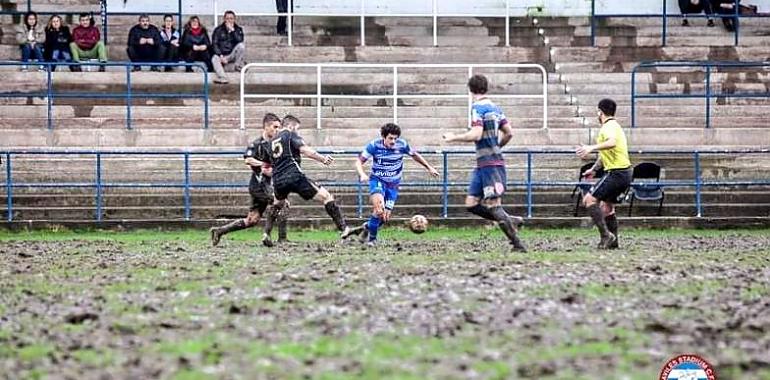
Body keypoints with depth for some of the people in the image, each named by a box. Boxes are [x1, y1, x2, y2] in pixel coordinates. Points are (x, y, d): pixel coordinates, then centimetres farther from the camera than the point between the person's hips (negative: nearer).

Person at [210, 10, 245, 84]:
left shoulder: (238, 29, 8)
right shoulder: (218, 30, 5)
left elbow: (239, 40, -12)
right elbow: (214, 44, -2)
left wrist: (232, 30, -17)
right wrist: (221, 56, -17)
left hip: (233, 55, 1)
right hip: (221, 55, -1)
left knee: (241, 45, -27)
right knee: (214, 59, -34)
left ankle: (238, 66, -12)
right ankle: (222, 78, -52)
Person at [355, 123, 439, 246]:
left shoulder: (402, 145, -10)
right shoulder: (374, 145, -16)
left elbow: (414, 155, 10)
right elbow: (359, 162, -10)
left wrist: (429, 168, 16)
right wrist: (362, 174, -29)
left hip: (393, 184, 3)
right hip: (377, 181, -3)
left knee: (385, 217, -1)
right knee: (379, 209, -29)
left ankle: (368, 226, 31)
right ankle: (372, 237, -11)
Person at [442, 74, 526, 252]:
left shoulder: (478, 108, -12)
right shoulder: (495, 108, 14)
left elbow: (476, 135, -21)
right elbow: (508, 133, 16)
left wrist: (454, 137, -8)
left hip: (489, 164, -9)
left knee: (493, 205, -9)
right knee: (472, 203, 10)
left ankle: (518, 245, -10)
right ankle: (510, 221, 10)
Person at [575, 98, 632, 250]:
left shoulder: (608, 126, -11)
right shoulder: (613, 125, 22)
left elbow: (612, 142, -35)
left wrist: (591, 148, -44)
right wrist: (594, 169, 44)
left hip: (616, 172, -10)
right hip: (625, 173, 10)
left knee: (590, 199, -13)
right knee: (607, 206, 18)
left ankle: (606, 235, -19)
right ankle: (612, 241, 17)